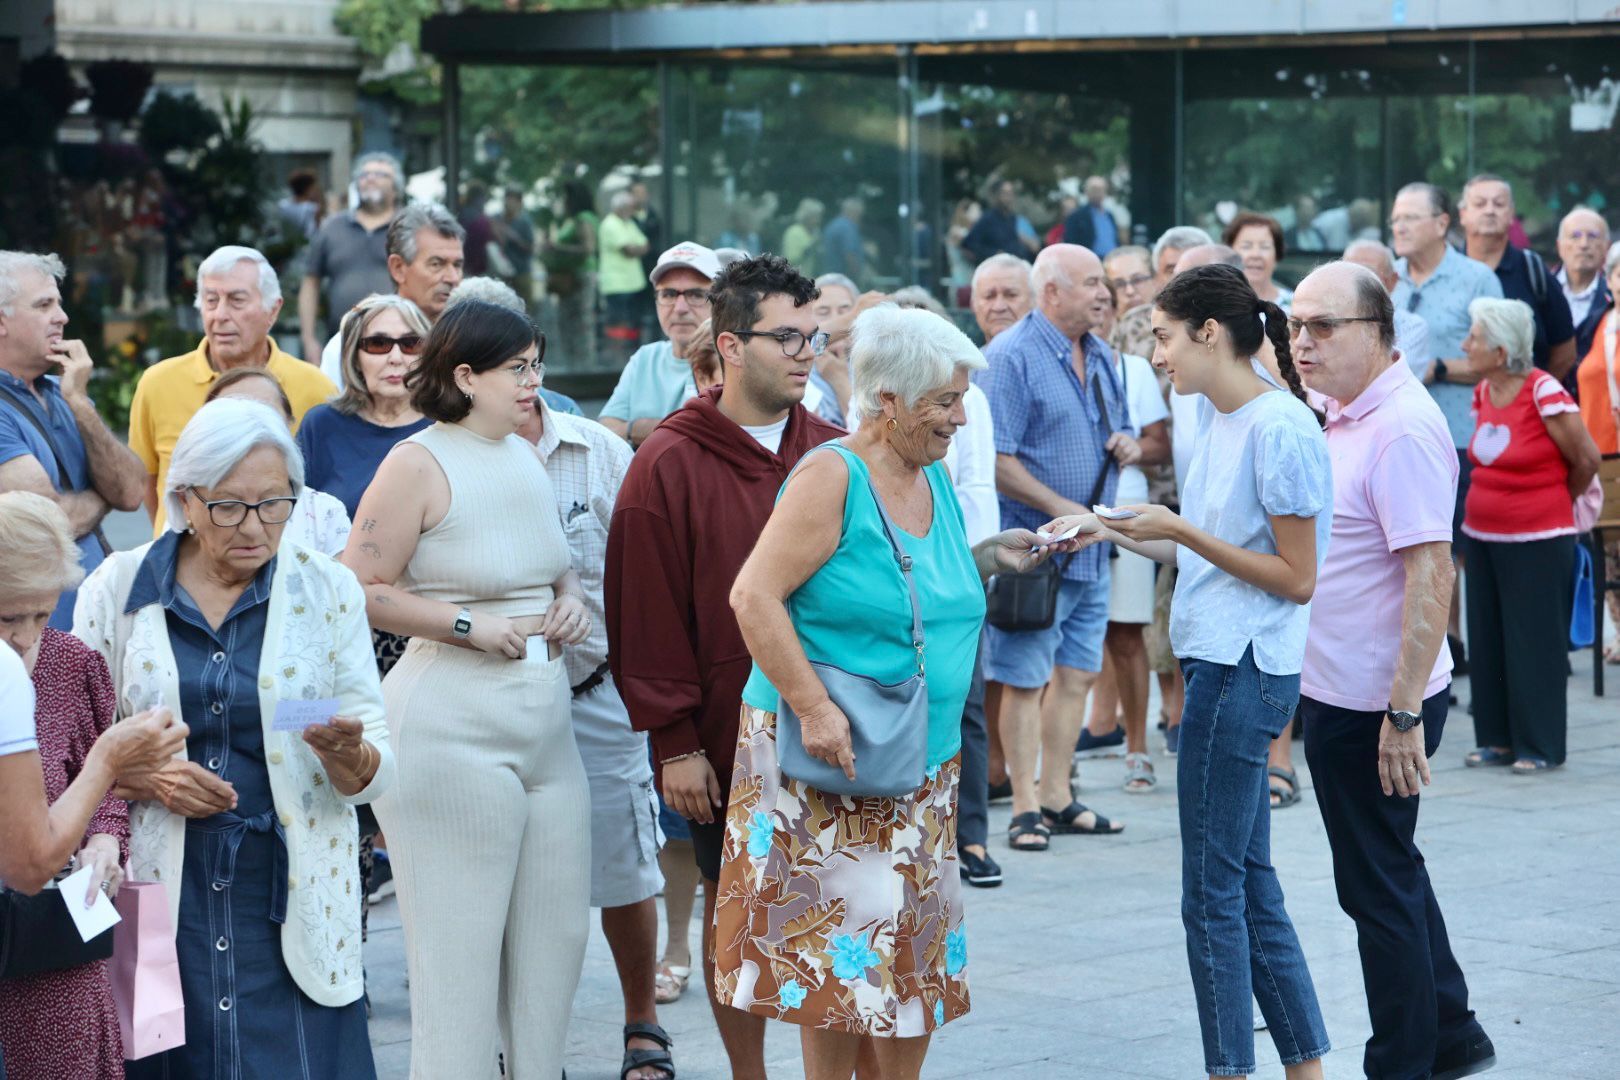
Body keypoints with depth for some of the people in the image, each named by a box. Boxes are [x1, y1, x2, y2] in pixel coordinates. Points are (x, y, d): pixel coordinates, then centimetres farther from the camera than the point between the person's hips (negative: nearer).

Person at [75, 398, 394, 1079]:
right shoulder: (117, 588, 3)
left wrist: (347, 755, -20)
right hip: (158, 895, 0)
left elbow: (377, 772, 2)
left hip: (290, 897, 0)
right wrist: (141, 778, -13)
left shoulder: (328, 592, 4)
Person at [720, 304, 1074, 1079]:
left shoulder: (934, 478, 10)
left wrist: (987, 557, 5)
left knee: (919, 946, 9)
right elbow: (755, 596, -20)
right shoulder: (832, 476, -14)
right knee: (842, 940, -5)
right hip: (832, 756, -8)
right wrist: (814, 709, -24)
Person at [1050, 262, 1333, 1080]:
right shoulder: (1217, 416, 11)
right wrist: (1109, 529, 11)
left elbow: (1296, 579, -17)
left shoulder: (1281, 430, -17)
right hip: (1218, 664, 10)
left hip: (1244, 672, -10)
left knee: (1213, 894, -2)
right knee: (1249, 883, 13)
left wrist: (1183, 532, -17)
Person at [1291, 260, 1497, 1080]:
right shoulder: (1344, 418, 10)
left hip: (1375, 705, -10)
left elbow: (1430, 576, -25)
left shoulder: (1402, 430, -20)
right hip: (1338, 693, 10)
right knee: (1390, 874, 19)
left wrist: (1404, 713, -27)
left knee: (1379, 885, 0)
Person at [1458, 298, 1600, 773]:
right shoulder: (1483, 393, 4)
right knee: (1487, 639, 9)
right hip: (1483, 534, 7)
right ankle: (1498, 738, 19)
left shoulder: (1544, 393, -17)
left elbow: (1587, 458, -10)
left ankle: (1540, 747, 7)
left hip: (1537, 539, -7)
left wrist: (1560, 501, 6)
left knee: (1535, 641, -1)